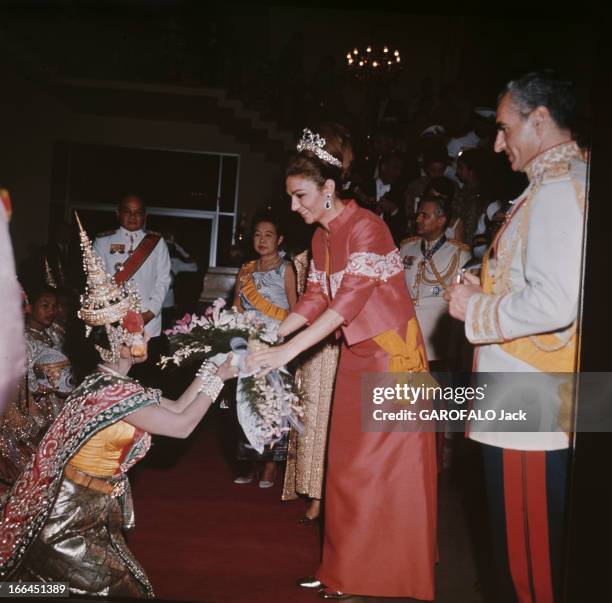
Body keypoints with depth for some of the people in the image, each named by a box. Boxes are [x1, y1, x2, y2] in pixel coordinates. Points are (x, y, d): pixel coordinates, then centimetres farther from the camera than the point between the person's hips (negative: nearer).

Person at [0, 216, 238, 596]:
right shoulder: (116, 393, -23)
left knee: (120, 585, 12)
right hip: (70, 524, -9)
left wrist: (210, 369, 4)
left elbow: (176, 408, 10)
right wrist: (217, 378, -12)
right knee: (116, 590, -5)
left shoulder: (113, 385, 7)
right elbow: (182, 426, -20)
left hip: (89, 516, 9)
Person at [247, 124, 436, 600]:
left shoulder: (366, 227, -19)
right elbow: (315, 298, 9)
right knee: (348, 467, 11)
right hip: (357, 358, 8)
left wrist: (287, 351, -30)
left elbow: (350, 300, -27)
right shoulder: (321, 237, 7)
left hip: (392, 356, -8)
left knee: (387, 469, -1)